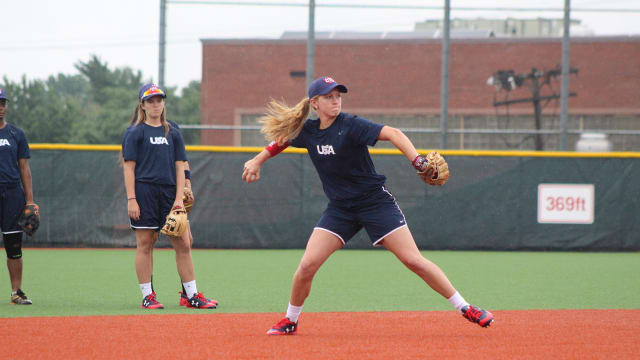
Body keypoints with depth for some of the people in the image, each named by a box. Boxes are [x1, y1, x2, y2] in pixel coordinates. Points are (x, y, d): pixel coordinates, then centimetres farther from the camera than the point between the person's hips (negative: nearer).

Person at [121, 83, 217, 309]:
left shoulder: (172, 133, 13)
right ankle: (147, 296, 5)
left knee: (183, 243, 1)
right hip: (144, 192, -4)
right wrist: (131, 199, -11)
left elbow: (179, 167, 10)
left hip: (168, 193, 4)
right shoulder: (135, 133, 1)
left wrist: (179, 198, -1)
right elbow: (129, 167, -3)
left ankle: (192, 295, 5)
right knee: (145, 244, -1)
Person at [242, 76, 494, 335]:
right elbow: (282, 139, 22)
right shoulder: (308, 131, -1)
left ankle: (465, 308, -1)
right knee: (307, 265, -8)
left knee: (413, 260, -11)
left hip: (375, 202, -4)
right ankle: (290, 321, 14)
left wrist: (416, 159, -45)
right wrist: (256, 162, 18)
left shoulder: (350, 126, -17)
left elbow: (392, 133, -30)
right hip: (340, 208, 4)